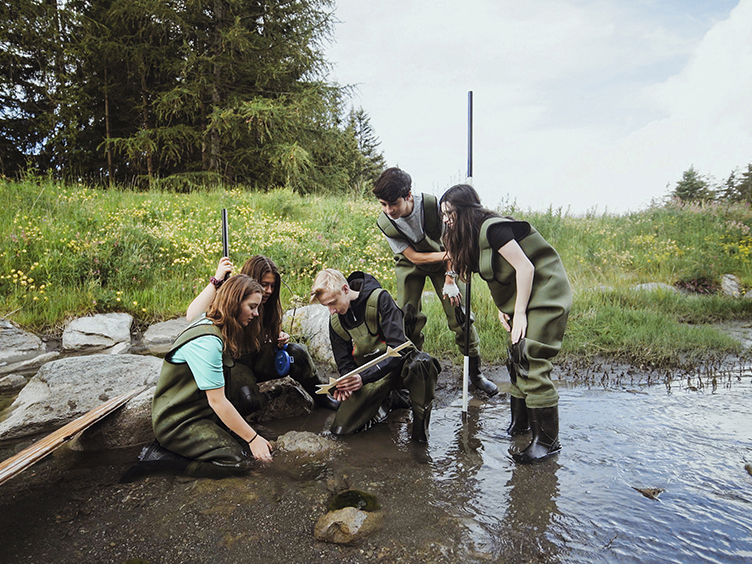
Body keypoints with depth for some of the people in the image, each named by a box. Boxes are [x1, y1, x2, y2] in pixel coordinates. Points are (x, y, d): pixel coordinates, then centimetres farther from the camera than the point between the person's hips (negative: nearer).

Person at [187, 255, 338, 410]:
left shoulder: (269, 304, 0)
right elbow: (192, 317, -38)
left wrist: (280, 338, -8)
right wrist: (216, 280, -39)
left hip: (257, 364, 6)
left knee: (295, 351, -16)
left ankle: (321, 399, 0)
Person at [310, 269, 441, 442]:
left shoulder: (379, 299, -18)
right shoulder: (335, 320, 0)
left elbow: (397, 349, -24)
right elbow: (344, 363, 8)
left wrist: (363, 377, -33)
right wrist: (347, 384, -16)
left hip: (399, 365, -5)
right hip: (369, 375, 5)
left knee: (423, 362, -40)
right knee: (341, 428, -9)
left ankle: (421, 419, -14)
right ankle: (386, 401, 16)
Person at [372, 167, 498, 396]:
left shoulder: (433, 205, -31)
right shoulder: (384, 223, -26)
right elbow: (413, 256, -20)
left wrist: (449, 280, -17)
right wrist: (443, 255, -35)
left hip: (443, 261, -1)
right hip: (410, 265, 1)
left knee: (459, 315, -5)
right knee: (407, 317, -11)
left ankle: (476, 373, 11)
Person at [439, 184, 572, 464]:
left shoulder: (492, 227, -18)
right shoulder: (474, 235, 11)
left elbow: (525, 267, -21)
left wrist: (519, 313, -18)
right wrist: (502, 308, 3)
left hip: (544, 296, -10)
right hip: (521, 299, 10)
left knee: (532, 365, -12)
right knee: (516, 361, 12)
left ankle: (547, 440, -3)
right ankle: (519, 424, 24)